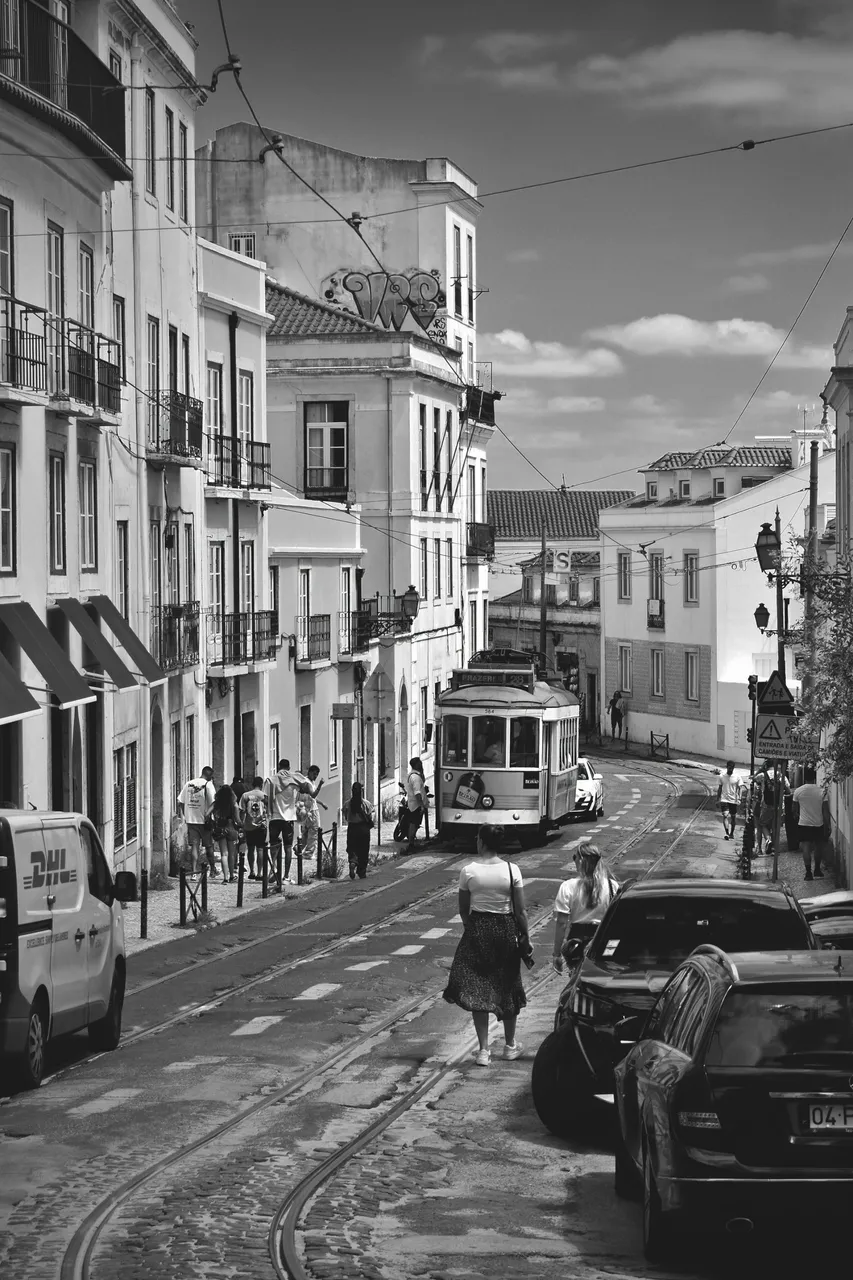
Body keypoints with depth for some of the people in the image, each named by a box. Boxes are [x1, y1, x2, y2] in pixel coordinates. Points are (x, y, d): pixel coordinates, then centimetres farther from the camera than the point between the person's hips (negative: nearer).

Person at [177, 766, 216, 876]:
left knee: (194, 845, 4)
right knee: (209, 845, 11)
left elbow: (180, 802, 8)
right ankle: (212, 869, 22)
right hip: (204, 821, -3)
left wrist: (183, 816, 12)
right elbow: (213, 803, -18)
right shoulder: (208, 784, -8)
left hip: (190, 820, 3)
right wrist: (208, 814, -14)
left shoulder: (188, 784, 7)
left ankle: (194, 870, -5)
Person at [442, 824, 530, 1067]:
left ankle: (483, 1050, 0)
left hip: (477, 929, -1)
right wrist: (526, 937, 5)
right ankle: (510, 1045, 29)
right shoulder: (512, 871, -8)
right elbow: (520, 911, -6)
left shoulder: (469, 871, -8)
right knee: (507, 987, 16)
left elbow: (463, 909, 0)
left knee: (477, 989, 4)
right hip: (505, 929, 1)